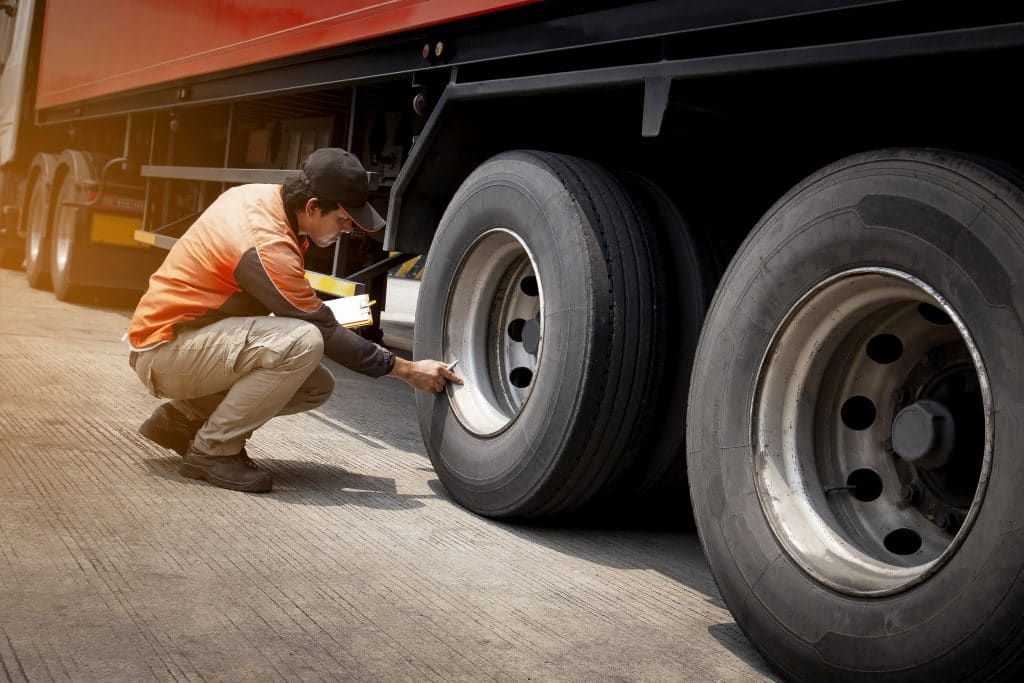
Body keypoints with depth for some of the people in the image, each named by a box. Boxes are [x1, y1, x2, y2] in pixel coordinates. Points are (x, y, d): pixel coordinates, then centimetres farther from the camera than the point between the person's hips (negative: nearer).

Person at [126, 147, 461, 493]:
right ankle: (212, 450, -14)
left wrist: (315, 310, 7)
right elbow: (324, 332, -20)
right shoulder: (267, 247, -28)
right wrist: (407, 370, -14)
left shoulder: (259, 195, -2)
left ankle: (181, 419, 11)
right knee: (303, 341, -30)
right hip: (165, 349, -10)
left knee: (317, 386, 0)